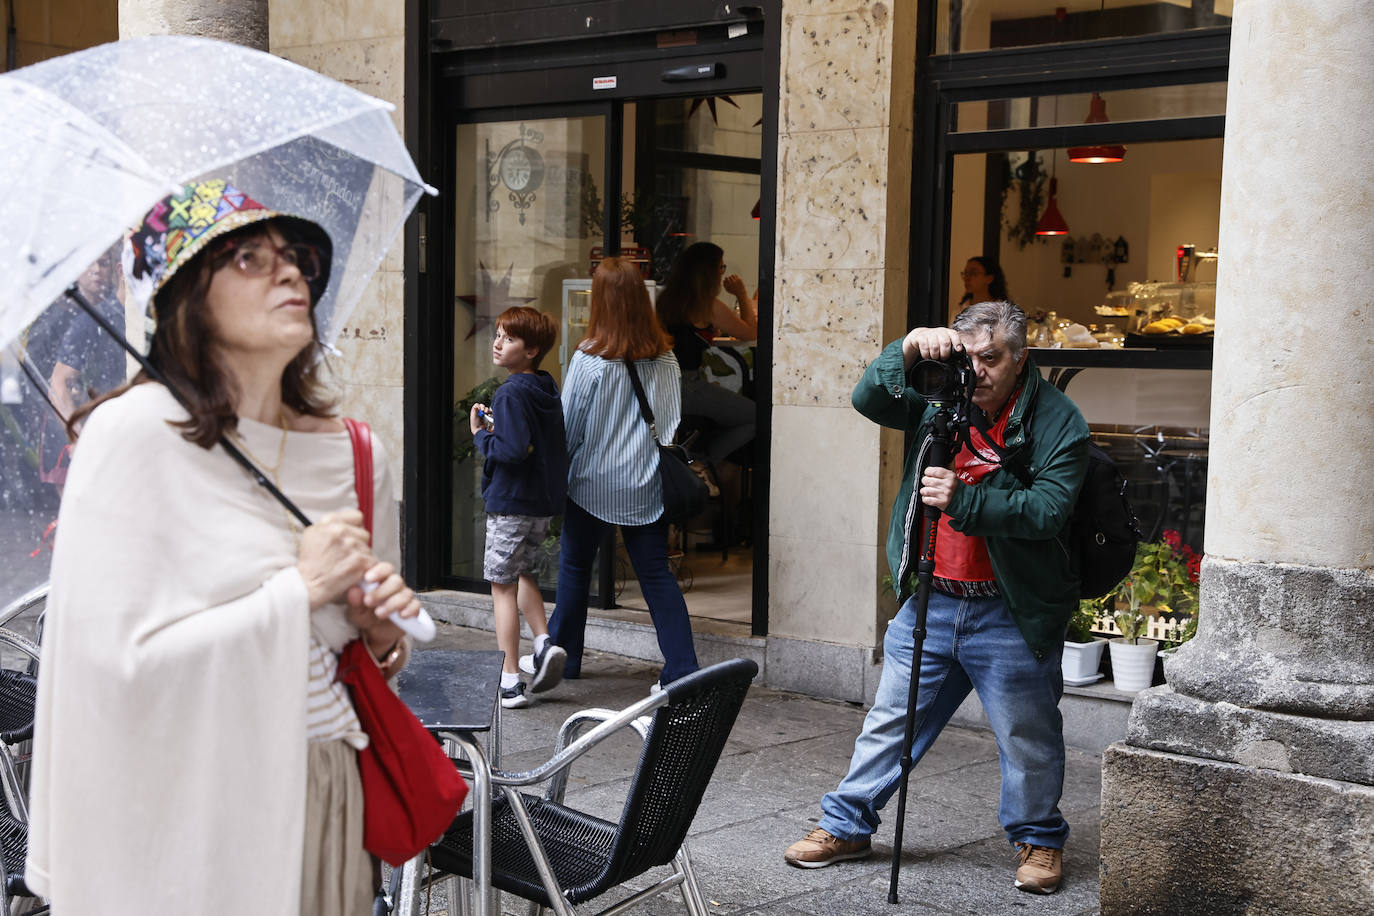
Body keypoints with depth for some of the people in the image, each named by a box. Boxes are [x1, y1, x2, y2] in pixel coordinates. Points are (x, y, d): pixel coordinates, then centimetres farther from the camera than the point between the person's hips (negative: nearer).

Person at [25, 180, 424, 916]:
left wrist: (381, 636, -6)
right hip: (196, 808, -5)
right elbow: (120, 665, -19)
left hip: (326, 796, 5)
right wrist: (300, 588, -16)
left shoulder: (354, 455, 5)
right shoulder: (136, 432, -13)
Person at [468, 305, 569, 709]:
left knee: (502, 585, 1)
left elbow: (512, 450, -27)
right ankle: (543, 642, 10)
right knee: (520, 572, 26)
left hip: (511, 502, -8)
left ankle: (509, 682, 3)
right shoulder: (548, 389, 8)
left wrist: (480, 434, -10)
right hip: (545, 502, 9)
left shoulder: (511, 393, -18)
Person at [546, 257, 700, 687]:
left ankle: (563, 655, 25)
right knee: (656, 573, 6)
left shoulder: (589, 359, -13)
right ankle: (683, 668, 2)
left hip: (594, 481, -3)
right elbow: (674, 420, 6)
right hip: (648, 483, 4)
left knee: (575, 566, 14)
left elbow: (568, 425, -6)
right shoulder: (665, 357, -1)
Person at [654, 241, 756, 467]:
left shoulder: (666, 298, 12)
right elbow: (752, 332, 1)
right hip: (687, 387, -9)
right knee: (757, 418, -3)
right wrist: (742, 295, 11)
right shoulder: (708, 306, -10)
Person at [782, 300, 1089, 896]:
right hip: (930, 600, 4)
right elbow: (869, 400, -7)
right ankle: (846, 825, 27)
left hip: (1010, 615, -4)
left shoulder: (1057, 419, -10)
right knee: (890, 718, 14)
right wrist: (909, 349, -22)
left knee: (1027, 738, 9)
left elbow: (1049, 509, -19)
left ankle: (1039, 840, 30)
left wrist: (964, 500, -29)